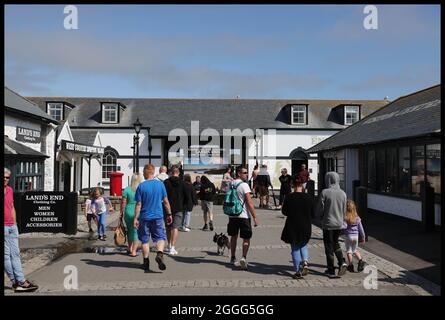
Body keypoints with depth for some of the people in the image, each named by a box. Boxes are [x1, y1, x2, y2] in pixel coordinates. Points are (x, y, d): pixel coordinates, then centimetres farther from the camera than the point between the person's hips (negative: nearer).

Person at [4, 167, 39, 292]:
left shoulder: (10, 190, 14)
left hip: (12, 227, 7)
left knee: (15, 253, 7)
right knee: (6, 254, 0)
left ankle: (20, 281, 9)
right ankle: (15, 281, 6)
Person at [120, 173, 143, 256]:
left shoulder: (127, 189, -3)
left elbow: (123, 203, -3)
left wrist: (121, 213, 6)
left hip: (128, 212, 1)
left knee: (129, 230, 18)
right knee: (136, 231, 7)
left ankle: (130, 249, 28)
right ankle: (134, 251, 8)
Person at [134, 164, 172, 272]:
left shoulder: (141, 186, -7)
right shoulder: (160, 184, -1)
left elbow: (138, 204, -7)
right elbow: (166, 201, 3)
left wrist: (135, 218, -2)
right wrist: (169, 214, 12)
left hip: (145, 217, -1)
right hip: (158, 216, 1)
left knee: (144, 240, 11)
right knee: (160, 237, 9)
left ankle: (146, 262, 17)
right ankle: (159, 254, -17)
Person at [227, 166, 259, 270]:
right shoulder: (244, 185, -13)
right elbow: (249, 203, -16)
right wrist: (255, 217, -13)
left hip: (232, 215, 6)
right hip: (244, 216, -6)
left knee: (234, 236, 19)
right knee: (246, 238, 2)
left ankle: (233, 258, 30)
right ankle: (244, 258, -14)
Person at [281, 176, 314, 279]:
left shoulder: (289, 197, -11)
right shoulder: (309, 197, -6)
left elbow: (284, 212, -3)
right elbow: (313, 213, 0)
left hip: (292, 227, -2)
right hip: (305, 227, 2)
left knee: (295, 249, 9)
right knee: (303, 245, 24)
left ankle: (298, 271, 11)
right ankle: (305, 261, 2)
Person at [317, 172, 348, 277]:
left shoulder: (324, 192, -15)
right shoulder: (342, 193, 0)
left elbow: (320, 210, -11)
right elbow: (344, 211, 7)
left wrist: (322, 216, 10)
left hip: (328, 224, -4)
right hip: (339, 224, 5)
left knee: (329, 247, 6)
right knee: (336, 244, 22)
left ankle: (331, 270, 12)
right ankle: (342, 262, 4)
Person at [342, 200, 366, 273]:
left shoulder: (345, 217, -15)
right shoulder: (357, 217, -1)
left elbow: (344, 226, -28)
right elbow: (360, 228, 5)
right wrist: (363, 237, 14)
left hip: (348, 236, -4)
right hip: (356, 236, 4)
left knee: (349, 251, 8)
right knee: (355, 250, 22)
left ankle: (350, 265, 10)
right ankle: (360, 260, 5)